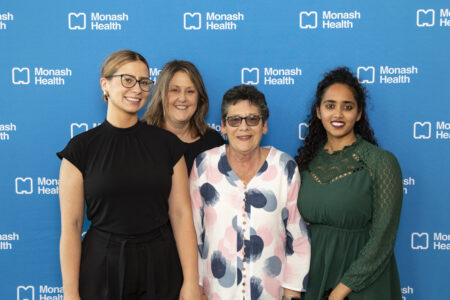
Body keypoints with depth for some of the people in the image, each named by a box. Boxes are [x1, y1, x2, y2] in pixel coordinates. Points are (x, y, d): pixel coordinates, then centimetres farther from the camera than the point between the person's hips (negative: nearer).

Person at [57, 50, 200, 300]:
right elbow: (71, 225, -6)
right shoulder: (80, 148, -4)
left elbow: (182, 215, -3)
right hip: (101, 269, -1)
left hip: (161, 269, 2)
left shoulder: (167, 143, 0)